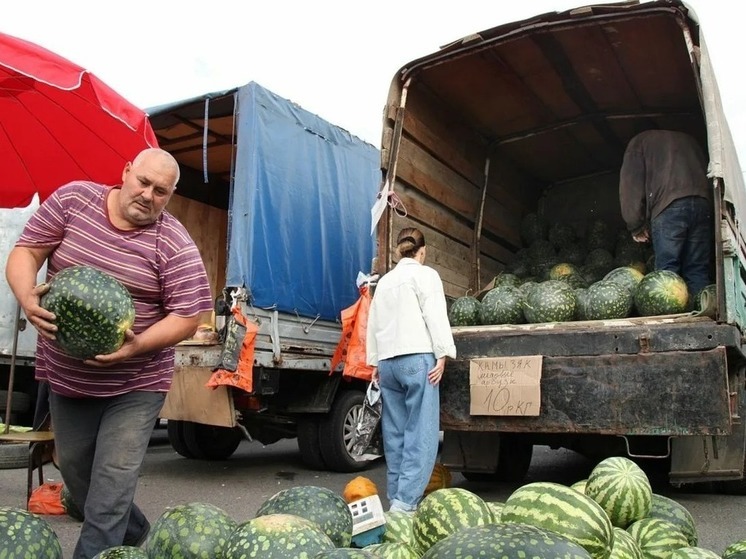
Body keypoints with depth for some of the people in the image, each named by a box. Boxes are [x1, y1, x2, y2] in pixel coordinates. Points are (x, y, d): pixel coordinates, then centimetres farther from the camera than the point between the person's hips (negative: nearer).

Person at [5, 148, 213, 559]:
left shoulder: (175, 245, -14)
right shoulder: (72, 200, -3)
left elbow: (187, 316, -14)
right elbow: (25, 252, -3)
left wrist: (138, 345, -29)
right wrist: (26, 296, -24)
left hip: (135, 385, -4)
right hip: (64, 376, 5)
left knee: (110, 487, -4)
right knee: (74, 470, 20)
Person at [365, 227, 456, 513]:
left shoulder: (384, 281, 21)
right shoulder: (426, 275, 3)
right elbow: (436, 317, -7)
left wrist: (374, 362, 25)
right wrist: (442, 355, -8)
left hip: (388, 361, 6)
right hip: (417, 359, -6)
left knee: (395, 433, 9)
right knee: (421, 433, -8)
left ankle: (395, 498, 12)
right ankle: (405, 501, -15)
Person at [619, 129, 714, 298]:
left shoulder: (640, 141, 22)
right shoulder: (688, 139, 36)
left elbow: (630, 184, 8)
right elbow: (707, 173, 25)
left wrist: (636, 226, 7)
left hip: (668, 206, -4)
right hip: (702, 201, 4)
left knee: (667, 272, -7)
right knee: (698, 271, 3)